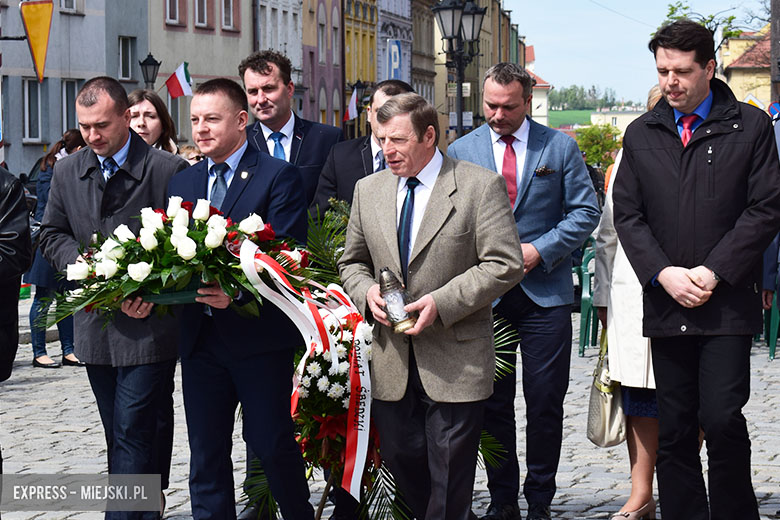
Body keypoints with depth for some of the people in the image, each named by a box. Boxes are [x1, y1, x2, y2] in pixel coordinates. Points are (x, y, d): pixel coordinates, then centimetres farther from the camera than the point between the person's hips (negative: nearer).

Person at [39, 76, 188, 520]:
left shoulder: (169, 170, -8)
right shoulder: (67, 172, 8)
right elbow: (52, 233, 15)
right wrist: (82, 264, -5)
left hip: (149, 324, -6)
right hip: (95, 326, 6)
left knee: (134, 434, -8)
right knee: (122, 433, 13)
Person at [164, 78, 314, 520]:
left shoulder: (279, 176, -5)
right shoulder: (183, 183, 14)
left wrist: (238, 291, -29)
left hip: (259, 335, -5)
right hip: (200, 336, 5)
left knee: (273, 443, 2)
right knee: (206, 452, 9)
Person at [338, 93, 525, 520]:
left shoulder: (481, 186, -6)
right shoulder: (368, 190, 10)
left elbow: (505, 265, -11)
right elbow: (352, 262, 19)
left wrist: (442, 302, -19)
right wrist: (367, 292, -4)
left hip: (456, 361, -5)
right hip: (391, 363, 5)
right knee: (402, 461, 11)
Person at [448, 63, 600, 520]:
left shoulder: (560, 148, 2)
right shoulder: (461, 151, 7)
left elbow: (586, 211, 1)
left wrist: (540, 250, -10)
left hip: (544, 292, -1)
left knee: (546, 401, 1)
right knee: (492, 401, 5)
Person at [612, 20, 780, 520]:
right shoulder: (641, 134, 12)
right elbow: (627, 215, 9)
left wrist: (713, 271, -11)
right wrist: (664, 273, -7)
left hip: (728, 303, -3)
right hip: (666, 305, 3)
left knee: (722, 419, -12)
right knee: (674, 431, 6)